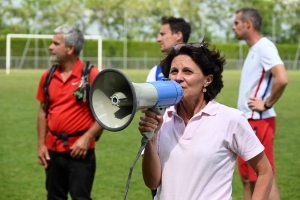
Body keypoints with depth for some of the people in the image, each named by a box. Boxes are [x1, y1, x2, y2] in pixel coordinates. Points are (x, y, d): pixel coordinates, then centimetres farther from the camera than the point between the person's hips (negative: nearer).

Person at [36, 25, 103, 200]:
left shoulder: (91, 75, -9)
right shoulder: (48, 76, 6)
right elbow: (43, 111, 14)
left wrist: (87, 138, -15)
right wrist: (41, 144, 7)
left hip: (80, 150, -5)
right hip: (53, 149, 5)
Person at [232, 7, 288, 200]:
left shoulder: (264, 47, -15)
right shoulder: (254, 49, 15)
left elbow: (282, 79, -28)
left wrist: (266, 104, -17)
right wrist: (243, 118, 13)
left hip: (258, 122, -10)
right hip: (248, 121, 10)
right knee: (247, 178, 14)